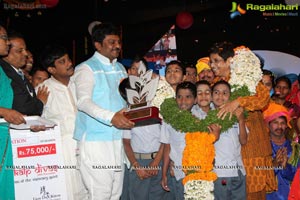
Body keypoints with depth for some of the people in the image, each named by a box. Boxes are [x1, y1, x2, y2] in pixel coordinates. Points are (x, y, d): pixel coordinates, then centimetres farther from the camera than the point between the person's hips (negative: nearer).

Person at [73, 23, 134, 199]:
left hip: (117, 138, 7)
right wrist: (111, 117, -32)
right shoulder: (86, 68, -4)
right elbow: (83, 101, -18)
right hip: (95, 139, -6)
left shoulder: (121, 68, 17)